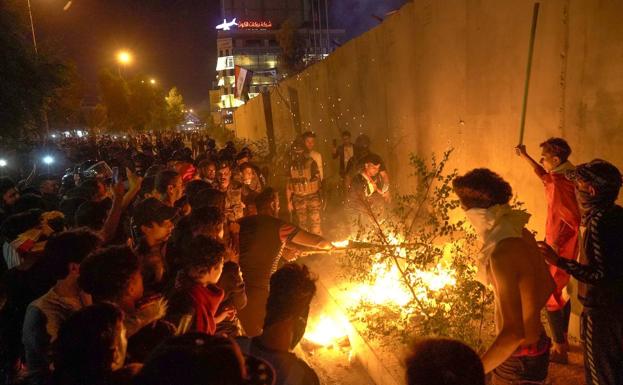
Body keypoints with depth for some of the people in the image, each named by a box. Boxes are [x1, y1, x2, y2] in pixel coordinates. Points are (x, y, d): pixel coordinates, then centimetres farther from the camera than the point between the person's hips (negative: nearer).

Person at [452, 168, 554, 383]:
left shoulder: (502, 254, -30)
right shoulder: (522, 234, -3)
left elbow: (514, 332, -34)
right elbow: (548, 286, 10)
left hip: (519, 359, -8)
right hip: (537, 343, 8)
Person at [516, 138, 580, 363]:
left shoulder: (560, 185, -24)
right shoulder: (558, 178, 5)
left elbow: (573, 221, -28)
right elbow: (543, 175, 29)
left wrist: (555, 245, -24)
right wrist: (524, 156, 30)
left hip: (559, 250, -10)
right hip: (559, 248, 10)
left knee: (550, 297, 0)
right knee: (560, 293, 20)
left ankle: (560, 351, 11)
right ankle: (562, 341, 35)